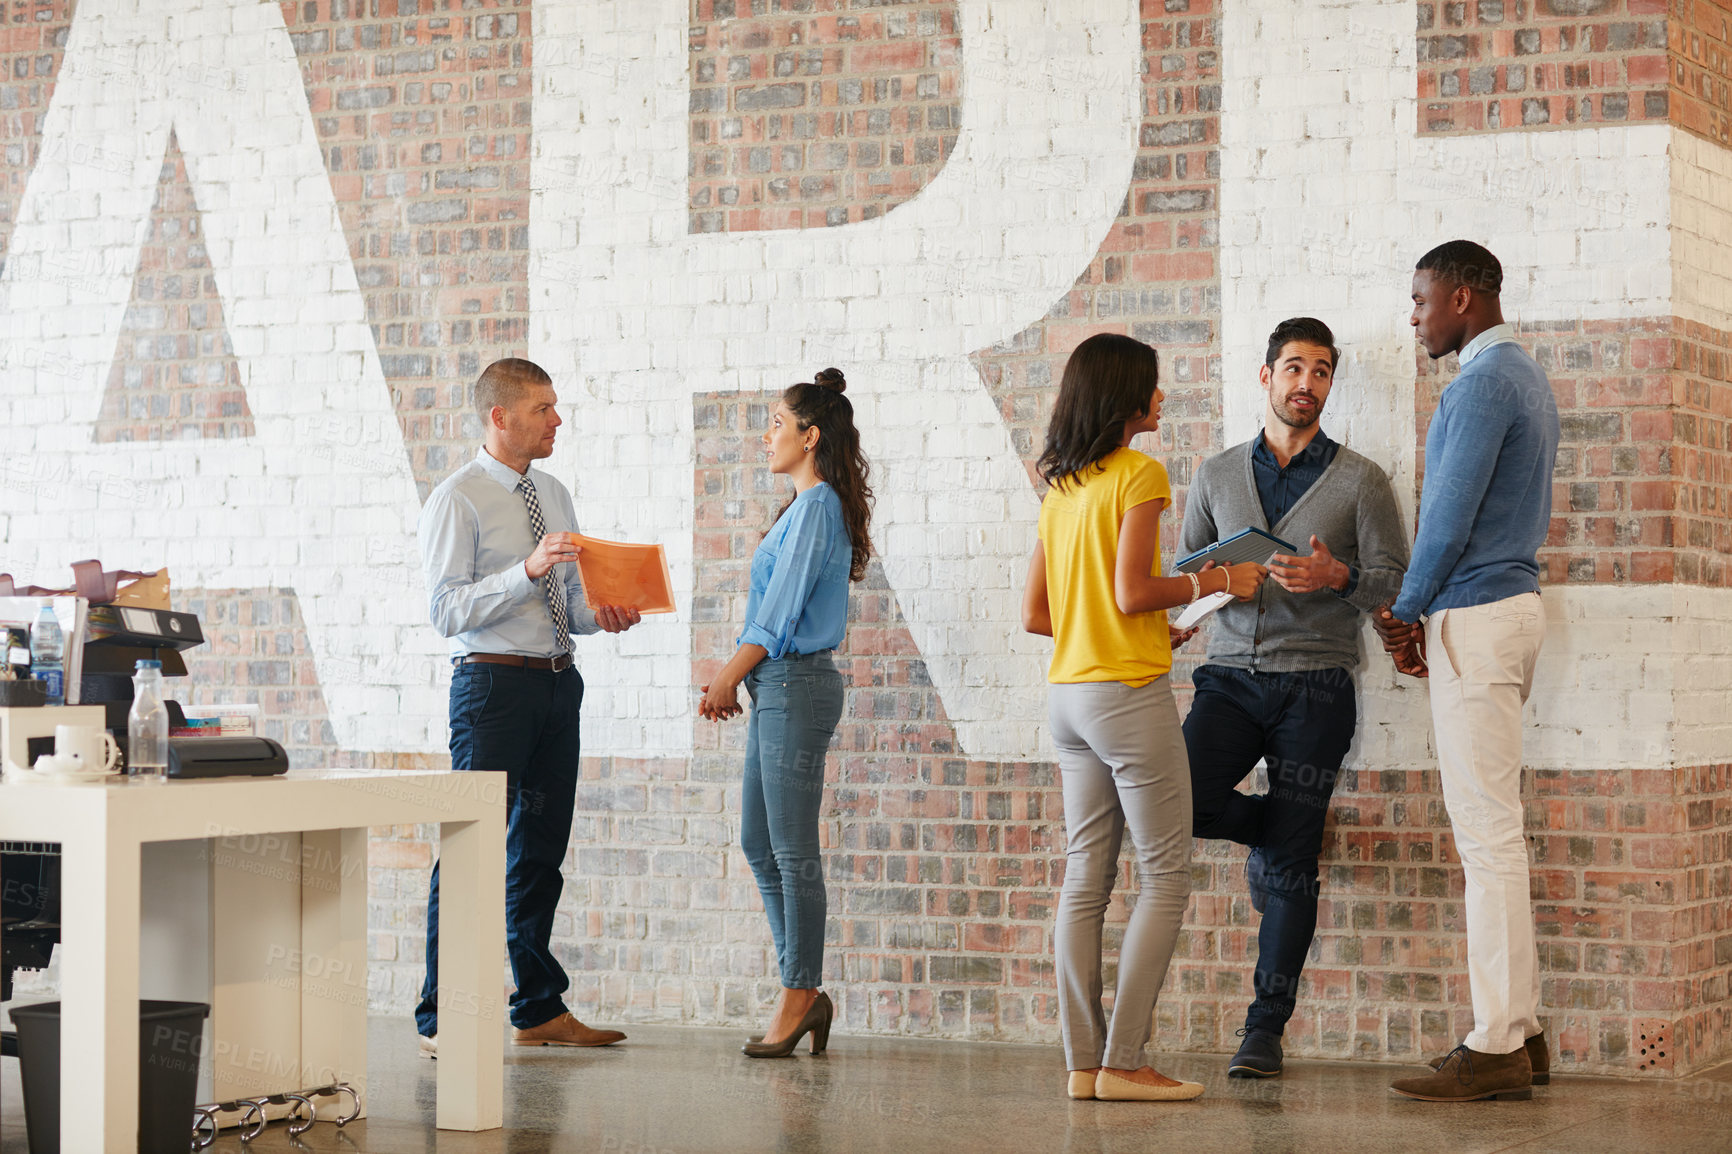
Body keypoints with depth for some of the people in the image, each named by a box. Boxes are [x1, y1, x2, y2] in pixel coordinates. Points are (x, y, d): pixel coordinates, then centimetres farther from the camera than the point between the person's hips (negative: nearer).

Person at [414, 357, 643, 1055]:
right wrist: (528, 570, -25)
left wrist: (600, 615, -1)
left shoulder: (554, 495, 16)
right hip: (493, 683, -7)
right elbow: (447, 611, -15)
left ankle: (539, 1010, 19)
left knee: (541, 847, 12)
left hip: (558, 683, 7)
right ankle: (441, 1020, -4)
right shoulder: (457, 500, -6)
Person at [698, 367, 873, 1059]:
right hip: (777, 687, 10)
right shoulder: (805, 507, 18)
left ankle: (799, 997, 2)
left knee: (792, 849, -5)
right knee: (758, 843, 11)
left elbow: (780, 612, -15)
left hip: (796, 686, -10)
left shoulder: (817, 508, -13)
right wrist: (734, 677, 12)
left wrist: (729, 678, -9)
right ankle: (804, 993, 15)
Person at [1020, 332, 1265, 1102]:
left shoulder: (1061, 489, 13)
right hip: (1130, 693, -8)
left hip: (1068, 692, 8)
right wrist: (1213, 583, -3)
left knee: (1085, 878, 7)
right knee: (1165, 877, -2)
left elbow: (1035, 614, 13)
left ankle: (1084, 1061, 6)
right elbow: (1133, 592, -17)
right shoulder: (1139, 474, -9)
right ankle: (1124, 1062, -6)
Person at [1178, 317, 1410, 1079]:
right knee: (1179, 801, -20)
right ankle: (1273, 826, 14)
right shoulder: (1218, 475, 14)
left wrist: (1338, 577, -19)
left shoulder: (1359, 480, 5)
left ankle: (1265, 1028, 6)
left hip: (1314, 681, -2)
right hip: (1231, 674, 3)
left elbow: (1398, 582, 0)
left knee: (1289, 868, -3)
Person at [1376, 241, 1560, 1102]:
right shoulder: (1525, 376, 18)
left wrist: (1407, 610, -2)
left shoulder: (1483, 383, -14)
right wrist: (1426, 619, 14)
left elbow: (1451, 514, -17)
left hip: (1476, 614, -10)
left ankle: (1497, 1048, -8)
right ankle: (1520, 1029, 15)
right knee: (1492, 830, 12)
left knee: (1487, 835, -9)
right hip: (1510, 602, 10)